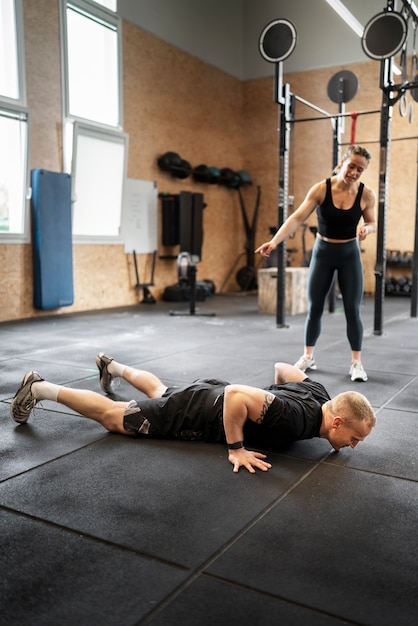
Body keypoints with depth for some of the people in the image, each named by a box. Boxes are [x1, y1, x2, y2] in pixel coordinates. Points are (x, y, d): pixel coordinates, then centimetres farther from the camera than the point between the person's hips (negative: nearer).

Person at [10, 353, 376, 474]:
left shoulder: (318, 393, -8)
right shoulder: (295, 420, -36)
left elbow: (282, 367, 9)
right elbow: (236, 393, -43)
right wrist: (236, 449, -34)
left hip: (211, 392, 8)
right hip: (194, 415, -8)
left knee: (160, 393, 36)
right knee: (112, 417, 6)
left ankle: (112, 367, 59)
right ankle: (39, 388, 20)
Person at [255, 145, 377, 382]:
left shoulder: (367, 194, -11)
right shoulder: (321, 189, -15)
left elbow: (372, 222, 3)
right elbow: (297, 218, -21)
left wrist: (366, 229, -22)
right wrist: (275, 241, -34)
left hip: (350, 254, 0)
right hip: (323, 252, 0)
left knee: (353, 310, -2)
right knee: (315, 308, 6)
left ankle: (357, 362, 11)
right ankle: (308, 357, 21)